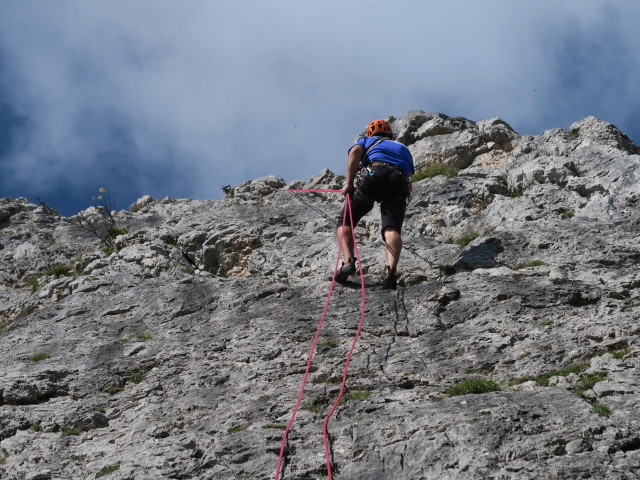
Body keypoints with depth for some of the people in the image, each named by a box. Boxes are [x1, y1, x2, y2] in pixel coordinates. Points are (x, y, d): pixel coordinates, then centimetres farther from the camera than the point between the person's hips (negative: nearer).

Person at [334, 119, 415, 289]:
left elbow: (355, 152, 8)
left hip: (373, 174, -2)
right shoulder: (403, 148, 42)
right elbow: (410, 174, 30)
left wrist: (349, 183, 1)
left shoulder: (367, 140, 32)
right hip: (400, 184, 2)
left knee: (345, 222, 7)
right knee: (392, 228, -13)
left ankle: (348, 261, -17)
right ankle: (391, 269, -40)